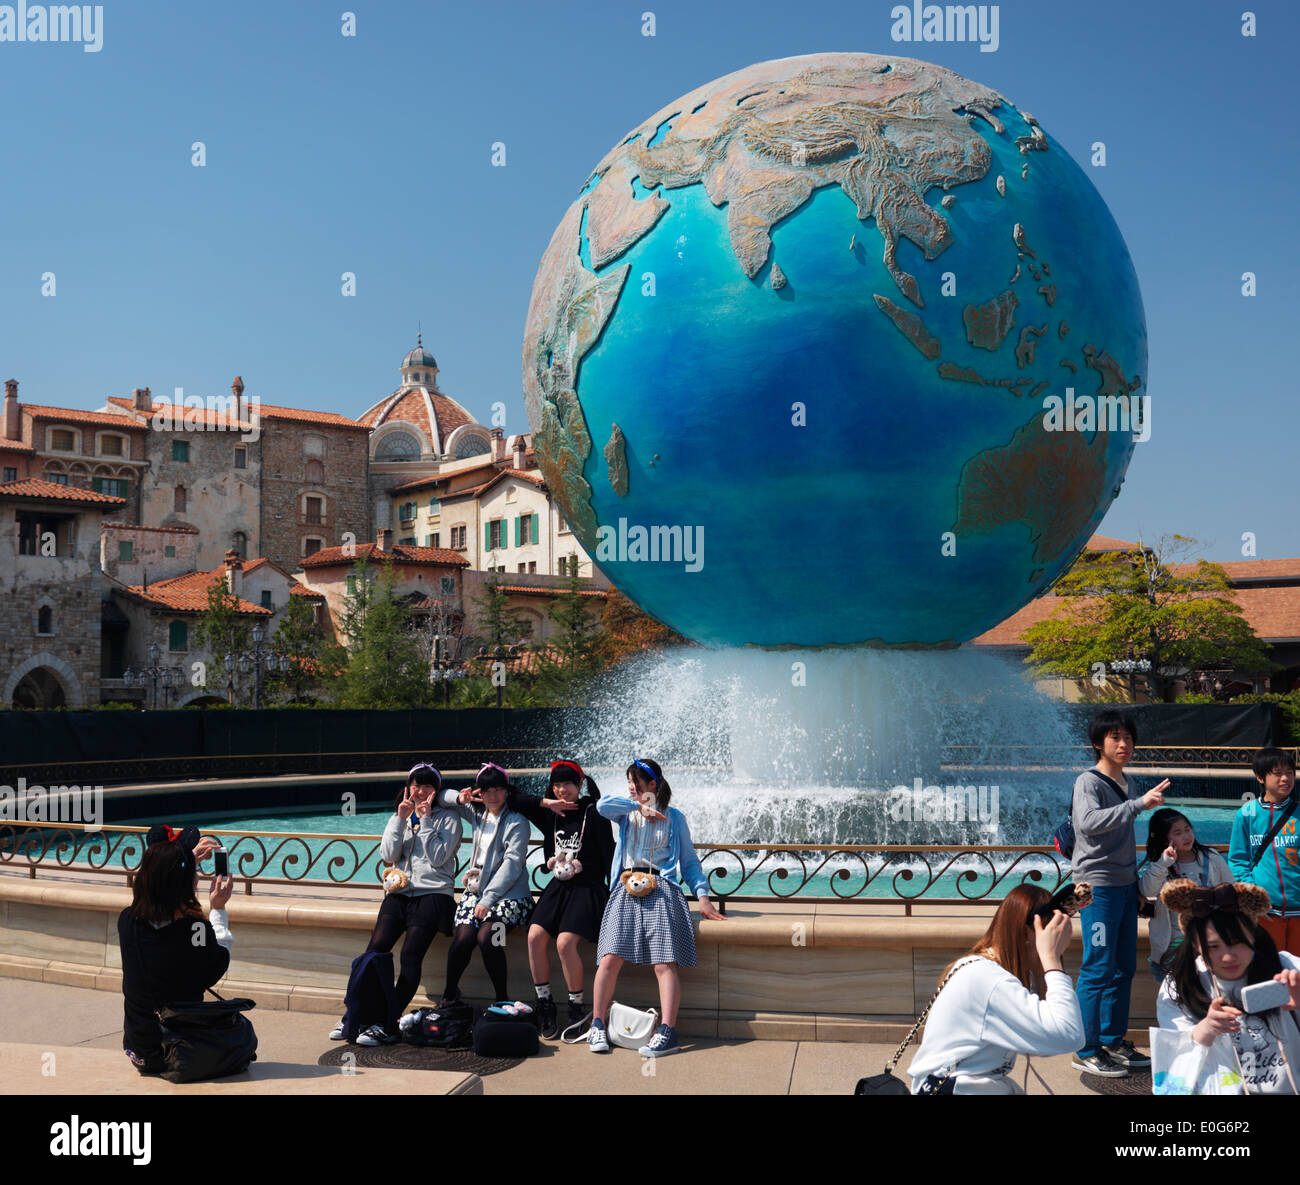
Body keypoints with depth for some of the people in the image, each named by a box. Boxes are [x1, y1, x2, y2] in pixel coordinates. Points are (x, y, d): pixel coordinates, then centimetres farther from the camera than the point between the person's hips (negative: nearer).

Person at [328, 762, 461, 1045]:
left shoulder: (448, 818, 6)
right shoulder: (401, 816, 19)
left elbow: (438, 857, -7)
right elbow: (389, 855, 5)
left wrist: (425, 820, -7)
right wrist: (401, 819, -2)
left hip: (432, 894, -4)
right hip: (399, 893, 4)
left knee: (410, 955, -20)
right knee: (375, 948, -16)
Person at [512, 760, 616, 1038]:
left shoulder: (593, 813, -4)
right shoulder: (550, 815, 12)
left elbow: (609, 855, -4)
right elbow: (514, 801, 14)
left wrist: (613, 898, -7)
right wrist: (545, 803, 0)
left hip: (588, 888, -5)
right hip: (558, 887, 5)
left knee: (565, 943, -24)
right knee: (535, 936, -17)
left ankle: (578, 1008, -6)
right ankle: (544, 1004, -4)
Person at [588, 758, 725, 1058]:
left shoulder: (674, 818, 15)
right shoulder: (627, 814, 19)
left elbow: (689, 861, 14)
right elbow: (603, 805, -4)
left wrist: (702, 895, 3)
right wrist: (639, 807, -4)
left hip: (661, 890, -2)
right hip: (627, 889, 2)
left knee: (665, 962, -14)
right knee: (610, 958, -12)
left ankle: (667, 1033, -15)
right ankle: (597, 1026, -1)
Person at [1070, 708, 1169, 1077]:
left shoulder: (1124, 783, 14)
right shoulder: (1089, 782, -11)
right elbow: (1089, 823, -31)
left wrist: (1136, 882, 18)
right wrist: (1139, 803, -33)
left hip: (1125, 884, 8)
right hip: (1098, 885, -8)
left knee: (1124, 967, 13)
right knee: (1098, 969, -6)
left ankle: (1113, 1042, 24)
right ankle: (1087, 1051, 2)